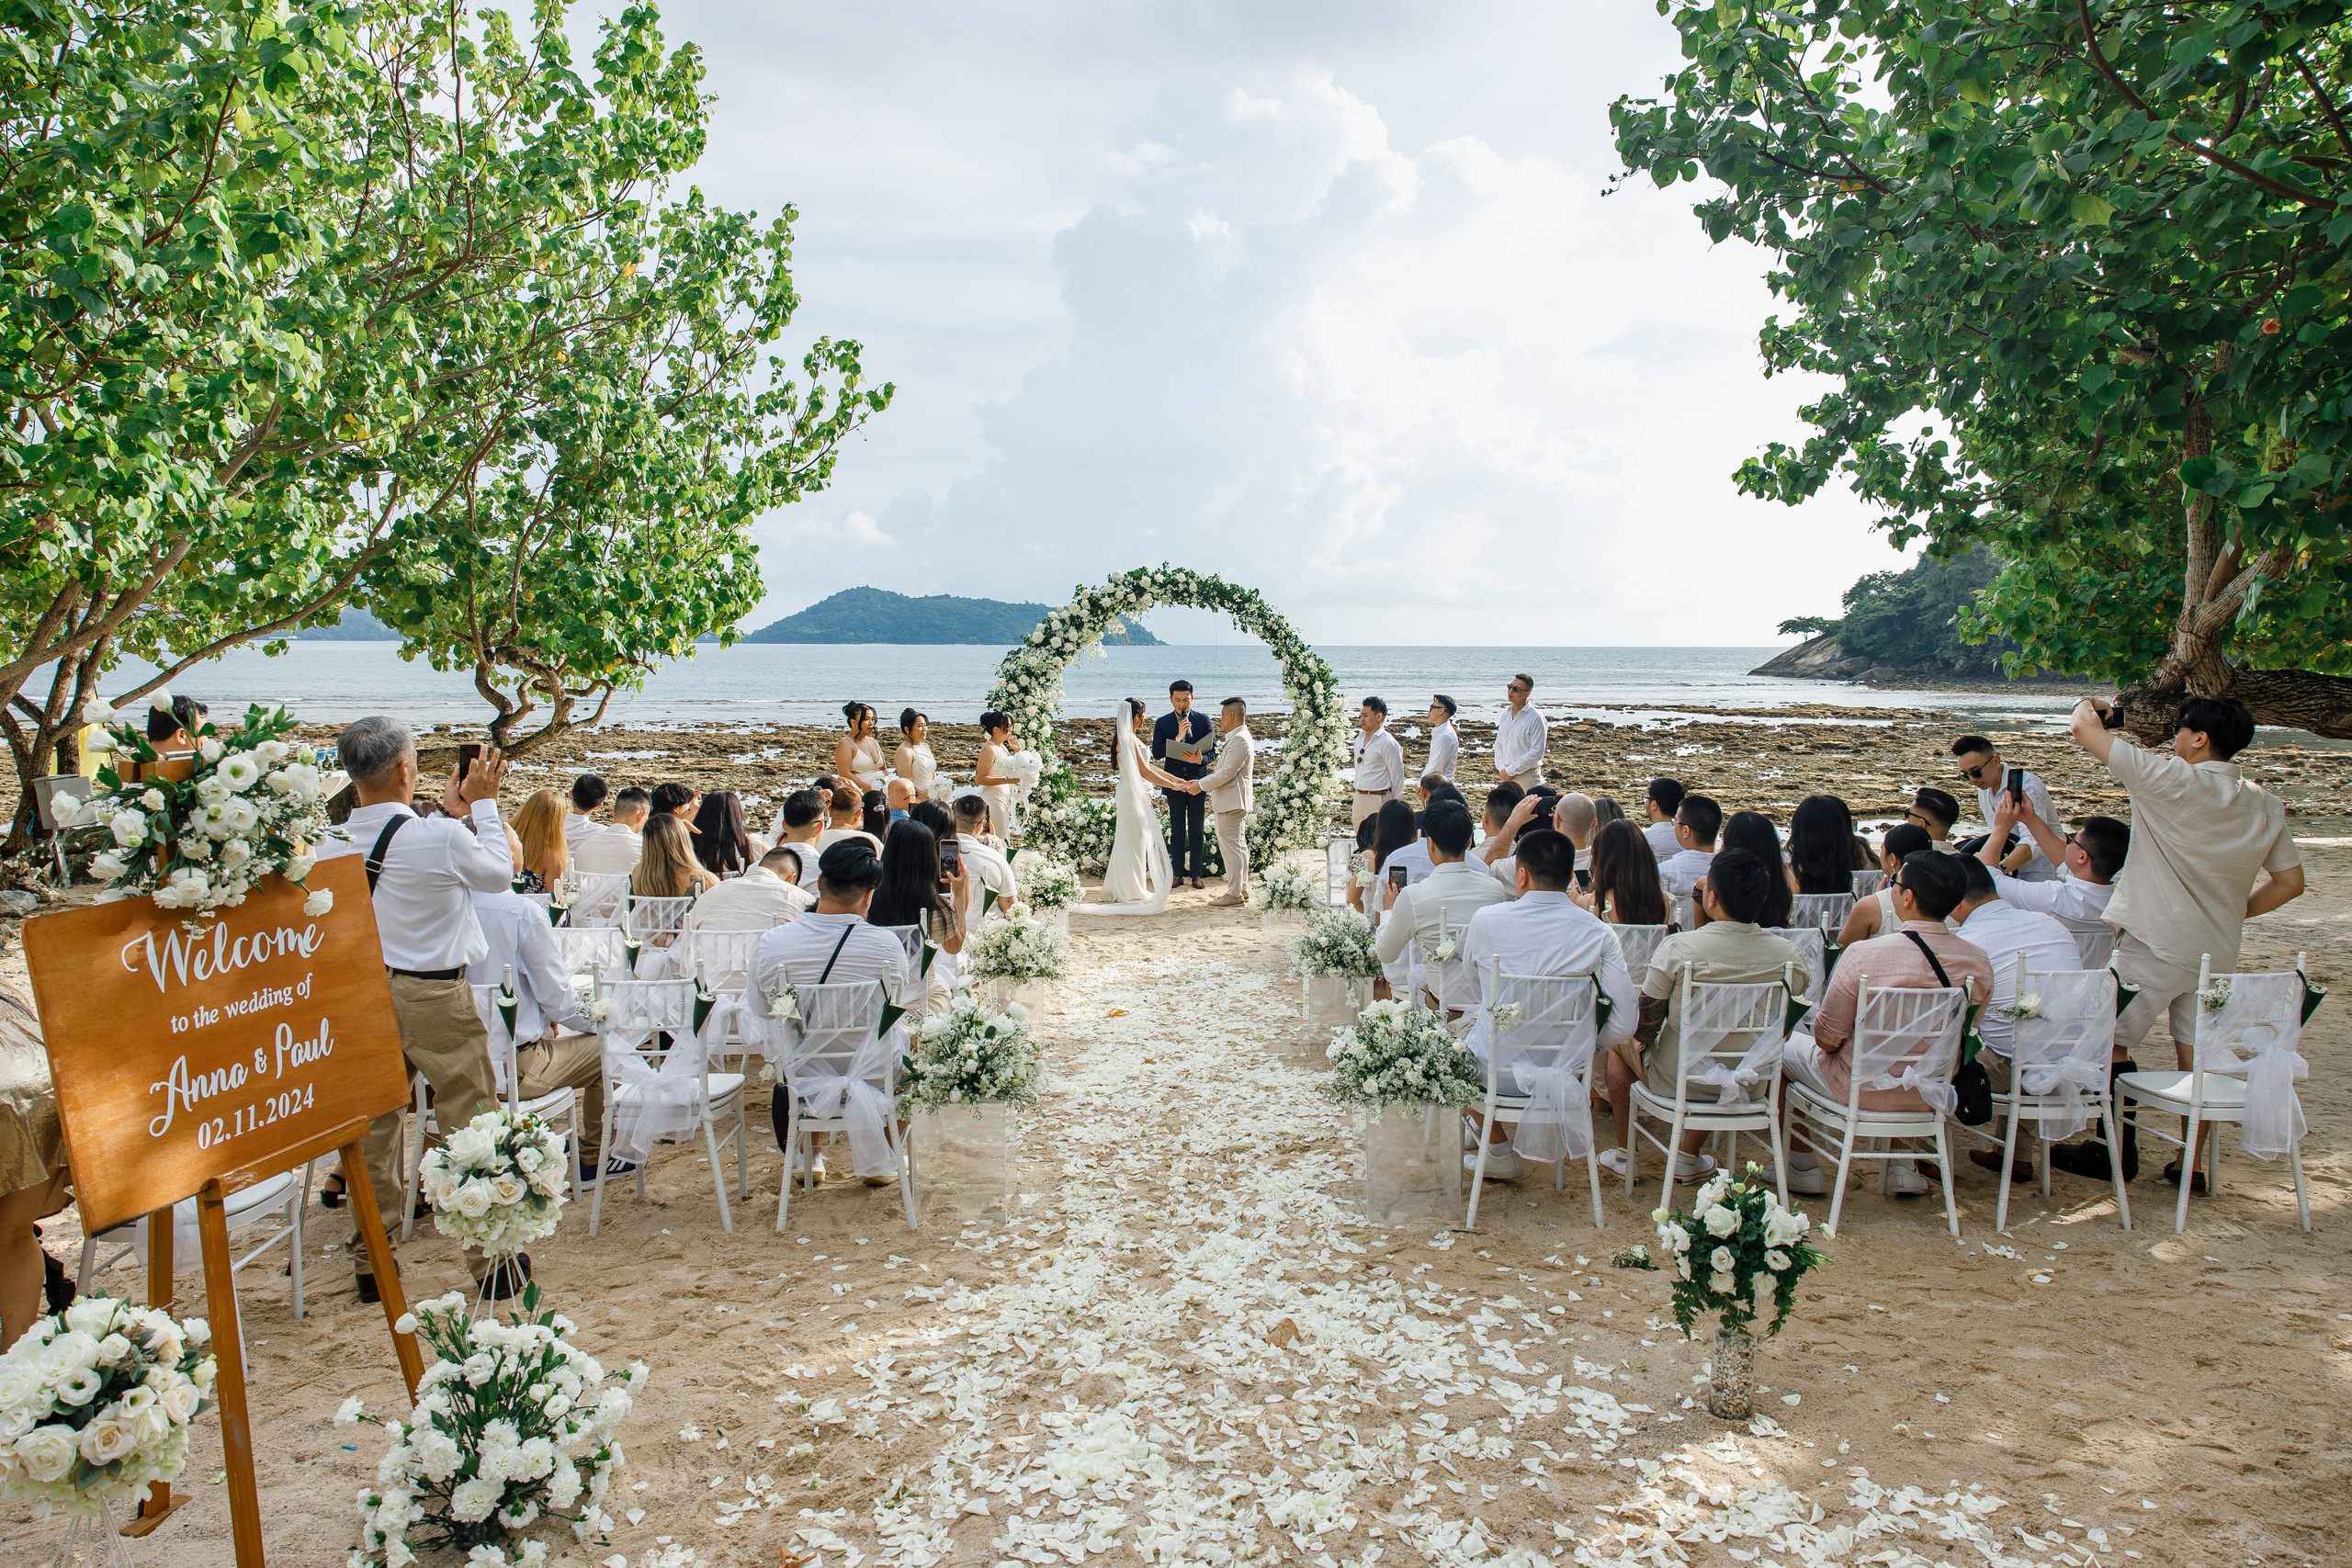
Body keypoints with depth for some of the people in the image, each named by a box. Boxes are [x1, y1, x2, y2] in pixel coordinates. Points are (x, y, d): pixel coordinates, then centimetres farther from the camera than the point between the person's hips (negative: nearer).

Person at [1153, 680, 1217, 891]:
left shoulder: (1203, 720, 3)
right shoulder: (1162, 723, 3)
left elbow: (1213, 752, 1)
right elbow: (1157, 753, -7)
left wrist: (1201, 759, -21)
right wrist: (1178, 737, -19)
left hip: (1197, 782, 0)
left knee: (1197, 832, 3)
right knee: (1177, 832, 6)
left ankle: (1195, 873, 9)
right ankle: (1178, 873, 12)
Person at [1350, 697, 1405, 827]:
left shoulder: (1388, 743, -13)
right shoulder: (1359, 739, 10)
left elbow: (1397, 775, -10)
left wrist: (1392, 801, -4)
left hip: (1378, 800, -8)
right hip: (1359, 798, 8)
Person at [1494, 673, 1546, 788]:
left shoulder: (1536, 718, -9)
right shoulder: (1506, 714, 11)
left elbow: (1537, 752, -14)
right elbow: (1499, 744, 15)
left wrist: (1511, 770, -14)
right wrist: (1501, 768, -1)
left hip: (1527, 776, -6)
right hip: (1508, 775, 6)